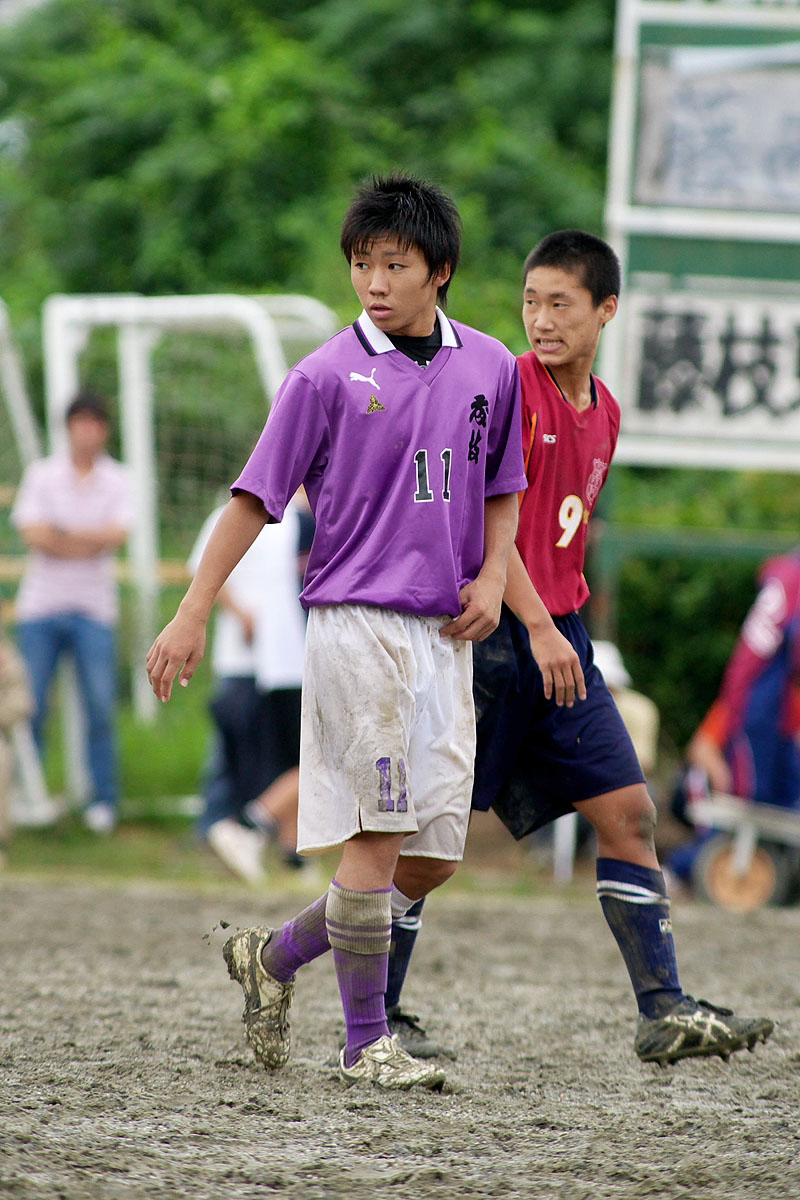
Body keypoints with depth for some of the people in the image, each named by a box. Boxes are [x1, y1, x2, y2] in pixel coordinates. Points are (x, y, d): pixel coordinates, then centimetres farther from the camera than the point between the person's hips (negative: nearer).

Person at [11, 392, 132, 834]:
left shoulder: (118, 480, 5)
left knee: (101, 708, -7)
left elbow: (115, 535, -9)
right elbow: (32, 534, -6)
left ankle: (103, 802, 1)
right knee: (29, 704, -4)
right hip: (41, 603, 0)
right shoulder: (41, 474, 5)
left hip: (94, 610, 0)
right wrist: (89, 541, -7)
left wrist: (59, 534, -8)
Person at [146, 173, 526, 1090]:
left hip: (444, 633, 5)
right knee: (378, 834, -9)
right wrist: (193, 613, -6)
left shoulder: (490, 368, 9)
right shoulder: (327, 376, -5)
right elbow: (254, 497, -2)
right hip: (356, 624, -5)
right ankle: (365, 1043, -1)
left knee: (433, 857, 4)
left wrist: (492, 576, 4)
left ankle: (277, 956, 22)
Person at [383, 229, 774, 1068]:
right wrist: (537, 626, -24)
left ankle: (665, 1013, -1)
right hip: (490, 633, -7)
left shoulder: (604, 412, 14)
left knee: (628, 812, -1)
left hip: (560, 639, 7)